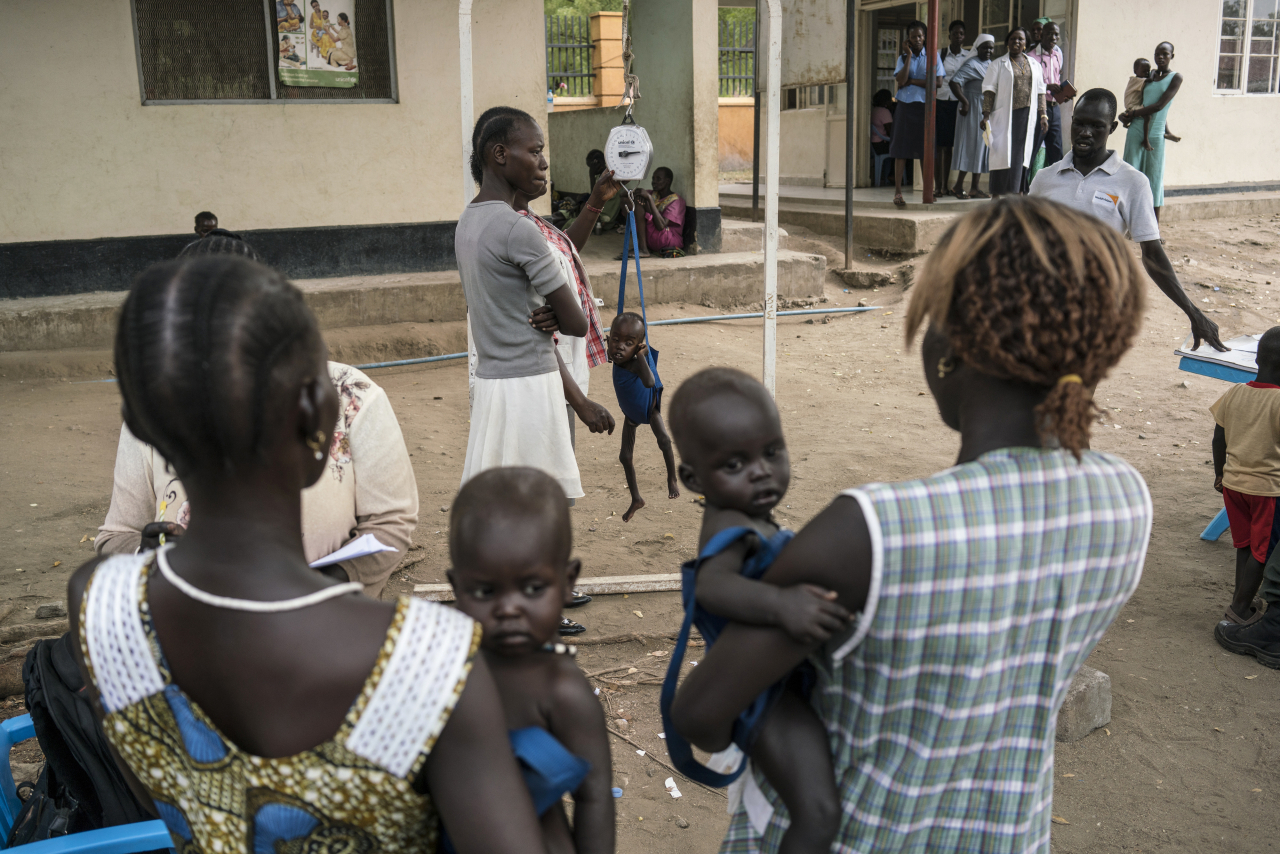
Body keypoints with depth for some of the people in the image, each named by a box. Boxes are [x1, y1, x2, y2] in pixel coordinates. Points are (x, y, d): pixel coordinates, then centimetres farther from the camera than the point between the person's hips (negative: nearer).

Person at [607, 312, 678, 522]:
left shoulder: (638, 362, -39)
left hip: (649, 407, -5)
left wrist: (640, 355, -57)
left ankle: (672, 478, 1)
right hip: (630, 413, 5)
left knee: (664, 439, -26)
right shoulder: (616, 357, -24)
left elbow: (650, 383, -61)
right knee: (625, 457, 7)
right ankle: (636, 499, 24)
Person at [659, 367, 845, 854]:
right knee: (818, 815, -22)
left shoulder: (751, 523, 7)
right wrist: (779, 604, -59)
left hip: (788, 679, 11)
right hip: (767, 696, -11)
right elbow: (713, 584, -44)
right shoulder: (733, 530, -23)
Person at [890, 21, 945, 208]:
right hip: (906, 106, 0)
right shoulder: (903, 57, 8)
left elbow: (938, 81, -6)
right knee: (901, 149, -3)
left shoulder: (933, 56, 5)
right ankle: (897, 191, -1)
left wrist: (912, 81, -8)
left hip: (925, 106, 0)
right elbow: (901, 80, -10)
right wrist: (909, 55, -9)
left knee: (926, 149, 1)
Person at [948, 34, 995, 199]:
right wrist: (964, 102, -22)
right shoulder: (972, 64, -12)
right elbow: (953, 82, -24)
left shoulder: (989, 64, 16)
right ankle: (958, 186, -3)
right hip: (973, 110, -9)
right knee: (971, 146, -8)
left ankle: (974, 188, 13)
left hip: (986, 111, 9)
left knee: (982, 147, 9)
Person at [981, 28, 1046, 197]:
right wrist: (986, 115, -11)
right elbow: (989, 90, -1)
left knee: (1020, 155, 0)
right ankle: (997, 195, -3)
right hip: (1004, 115, -3)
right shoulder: (998, 64, 6)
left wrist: (1042, 115, 7)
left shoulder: (1034, 65, 16)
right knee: (1003, 153, -7)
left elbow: (1040, 91, 15)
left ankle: (1015, 193, 4)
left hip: (1027, 116, 3)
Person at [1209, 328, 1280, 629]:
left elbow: (1219, 439, 4)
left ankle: (1243, 600, 30)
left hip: (1234, 481, 5)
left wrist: (1220, 474, 18)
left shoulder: (1234, 393, -3)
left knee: (1244, 544, 20)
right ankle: (1239, 609, 15)